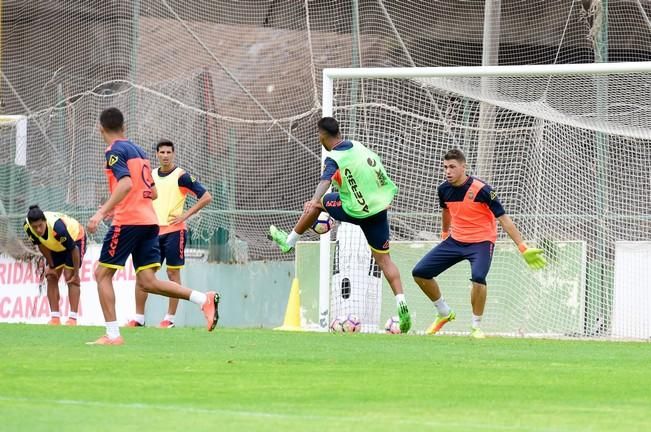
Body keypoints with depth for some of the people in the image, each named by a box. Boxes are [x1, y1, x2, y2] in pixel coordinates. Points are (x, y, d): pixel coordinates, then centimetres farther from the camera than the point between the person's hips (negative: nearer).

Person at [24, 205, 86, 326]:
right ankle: (55, 318, -1)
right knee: (51, 277, -3)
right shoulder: (28, 226, -26)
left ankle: (73, 319, -19)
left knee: (70, 277, -17)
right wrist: (51, 266, -1)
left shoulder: (57, 227, -43)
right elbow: (42, 245, -7)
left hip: (76, 238, -6)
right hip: (55, 246, 6)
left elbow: (74, 249, -32)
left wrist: (76, 274, -24)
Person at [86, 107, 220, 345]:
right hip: (149, 221, 8)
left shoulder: (115, 151, -6)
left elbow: (126, 183, -22)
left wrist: (102, 211, -27)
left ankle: (112, 334, -4)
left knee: (102, 274, 2)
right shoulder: (139, 151, 19)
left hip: (127, 221, -7)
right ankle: (205, 299, -10)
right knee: (147, 281, 4)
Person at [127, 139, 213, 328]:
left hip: (174, 231, -5)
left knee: (173, 272, -2)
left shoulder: (181, 176, -5)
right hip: (153, 232, 5)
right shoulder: (151, 176, 11)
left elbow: (206, 197, -8)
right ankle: (139, 317, 4)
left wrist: (185, 215, -13)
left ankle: (170, 318, 3)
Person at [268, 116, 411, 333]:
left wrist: (315, 200, -48)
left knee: (316, 203, 21)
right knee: (383, 258, 8)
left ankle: (289, 240, 36)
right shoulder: (358, 146, 5)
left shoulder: (334, 159, -15)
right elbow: (378, 165, 23)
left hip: (356, 211, -5)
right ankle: (401, 301, -9)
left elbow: (325, 180, -34)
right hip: (379, 208, 5)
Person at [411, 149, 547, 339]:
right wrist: (444, 234, 35)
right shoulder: (444, 189, -3)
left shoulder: (481, 190, -21)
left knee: (478, 277, -34)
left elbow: (503, 218, -19)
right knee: (419, 273, -2)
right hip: (455, 241, 6)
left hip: (481, 242, -6)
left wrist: (523, 248, -23)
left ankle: (476, 326, -13)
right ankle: (444, 313, 20)